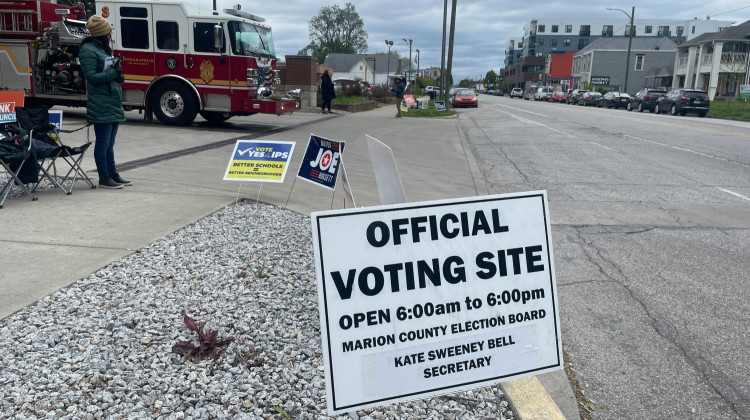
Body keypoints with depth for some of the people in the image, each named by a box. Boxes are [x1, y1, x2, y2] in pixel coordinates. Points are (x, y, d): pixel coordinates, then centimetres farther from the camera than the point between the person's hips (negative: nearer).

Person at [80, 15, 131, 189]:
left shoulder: (103, 49, 17)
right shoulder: (88, 50, -9)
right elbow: (91, 76, -15)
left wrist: (118, 75, 4)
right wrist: (113, 73, -15)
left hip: (113, 104, 9)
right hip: (101, 107, -9)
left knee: (110, 142, 14)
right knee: (103, 143, -3)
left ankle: (113, 174, 21)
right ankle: (104, 178, 4)